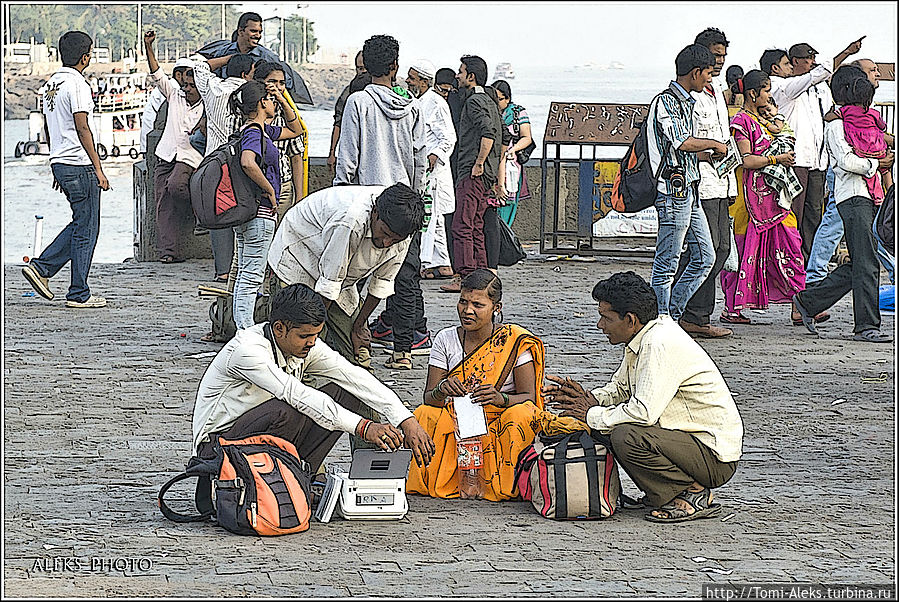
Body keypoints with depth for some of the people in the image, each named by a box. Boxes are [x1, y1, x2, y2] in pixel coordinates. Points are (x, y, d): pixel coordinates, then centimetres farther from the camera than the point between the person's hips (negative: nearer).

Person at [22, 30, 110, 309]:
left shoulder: (49, 85, 14)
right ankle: (79, 294, 2)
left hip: (60, 163, 9)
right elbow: (82, 129, -18)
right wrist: (98, 169, -15)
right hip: (80, 165, -9)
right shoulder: (77, 84, -14)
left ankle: (41, 267, 10)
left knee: (81, 225, 18)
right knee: (86, 229, -1)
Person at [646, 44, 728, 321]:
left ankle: (671, 316, 16)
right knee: (667, 264, -4)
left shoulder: (685, 102, 18)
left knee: (704, 258, 11)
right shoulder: (666, 102, -12)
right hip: (674, 190, -10)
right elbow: (682, 142, -22)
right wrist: (714, 144, -8)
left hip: (689, 191, 10)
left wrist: (709, 154, 13)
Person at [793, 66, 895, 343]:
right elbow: (846, 160, -17)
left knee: (859, 264, 8)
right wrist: (874, 164, -8)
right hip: (853, 196, -9)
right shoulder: (837, 123, -5)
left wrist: (885, 160, 9)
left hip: (868, 196, 9)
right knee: (866, 264, -10)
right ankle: (867, 325, -6)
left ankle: (808, 301, 18)